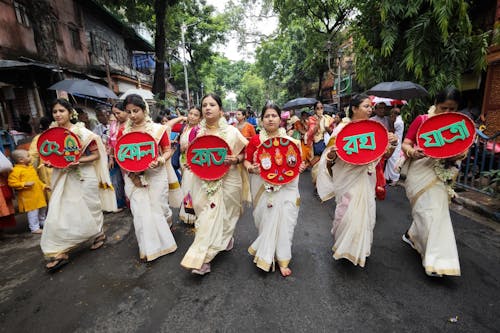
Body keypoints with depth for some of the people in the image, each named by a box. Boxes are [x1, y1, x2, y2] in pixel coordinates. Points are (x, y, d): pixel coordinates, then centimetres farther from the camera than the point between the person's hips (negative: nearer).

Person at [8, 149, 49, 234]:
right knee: (33, 212, -2)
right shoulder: (16, 170, -14)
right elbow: (12, 183, -17)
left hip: (38, 193, 8)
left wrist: (43, 186, 16)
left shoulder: (30, 167, 12)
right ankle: (34, 228, 10)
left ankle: (43, 223, 38)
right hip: (28, 196, -8)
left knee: (43, 208, 19)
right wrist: (25, 184, -24)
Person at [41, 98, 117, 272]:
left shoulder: (82, 132, -9)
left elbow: (96, 155, -8)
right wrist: (50, 162, -3)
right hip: (64, 178, 5)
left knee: (90, 208, 9)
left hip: (84, 176, -4)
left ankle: (99, 234, 34)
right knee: (59, 213, 0)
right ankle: (60, 253, 9)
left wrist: (78, 161, -22)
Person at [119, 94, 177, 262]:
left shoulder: (158, 129, -4)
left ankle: (163, 239, 41)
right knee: (141, 211, 2)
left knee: (158, 207, 9)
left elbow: (168, 150, 0)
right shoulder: (123, 131, 2)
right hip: (134, 176, 2)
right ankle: (149, 248, 20)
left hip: (156, 174, -1)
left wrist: (161, 160, -21)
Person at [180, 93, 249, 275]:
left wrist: (234, 159, -20)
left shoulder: (231, 131, -7)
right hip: (204, 180, 3)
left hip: (227, 180, -2)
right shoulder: (197, 131, 3)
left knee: (222, 215, 7)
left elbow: (245, 153, -1)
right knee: (206, 216, 4)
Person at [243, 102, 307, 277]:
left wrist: (300, 167, -9)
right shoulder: (255, 140, 1)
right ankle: (267, 254, 33)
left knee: (284, 220, 3)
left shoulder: (290, 141, 3)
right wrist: (250, 168, -15)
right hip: (262, 187, 0)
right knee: (266, 219, 7)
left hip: (285, 186, 1)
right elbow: (247, 160, 6)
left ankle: (281, 258, 25)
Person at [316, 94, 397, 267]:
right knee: (347, 212, 1)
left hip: (366, 178, 5)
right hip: (347, 178, -5)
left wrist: (392, 144, -11)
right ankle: (343, 247, 30)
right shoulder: (342, 128, -10)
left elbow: (385, 154, 9)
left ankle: (360, 248, 39)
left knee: (365, 211, 14)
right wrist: (332, 154, -32)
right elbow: (330, 157, -10)